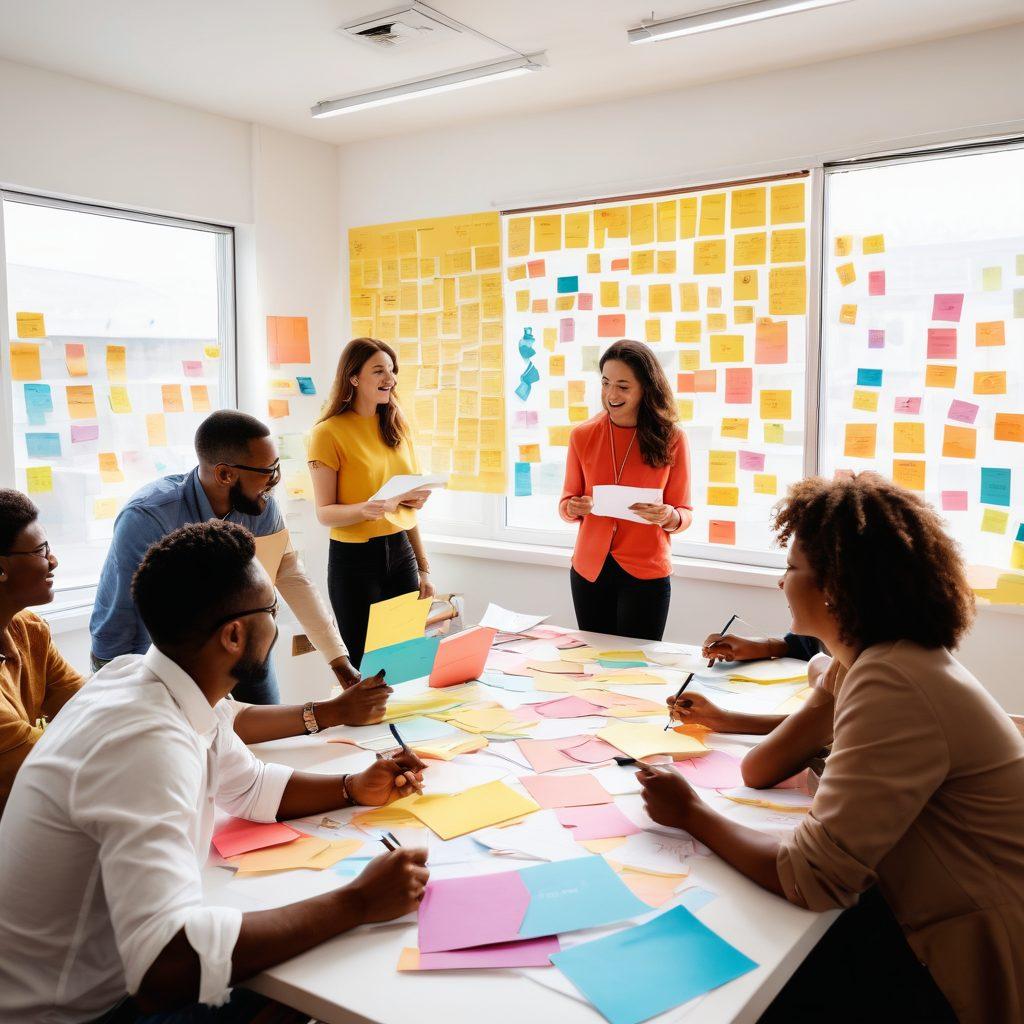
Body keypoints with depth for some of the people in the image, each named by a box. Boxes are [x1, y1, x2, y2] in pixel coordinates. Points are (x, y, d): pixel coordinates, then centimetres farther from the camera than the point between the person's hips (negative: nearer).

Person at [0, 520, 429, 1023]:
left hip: (122, 974, 8)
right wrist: (358, 903, -33)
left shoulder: (180, 693, -5)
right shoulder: (146, 741, -33)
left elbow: (248, 786, 13)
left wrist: (354, 789, -2)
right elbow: (165, 964, -40)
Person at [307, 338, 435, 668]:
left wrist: (422, 567, 15)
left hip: (401, 553, 5)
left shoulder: (395, 427, 10)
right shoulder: (329, 433, -8)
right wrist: (367, 509, -30)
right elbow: (325, 513, -10)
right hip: (354, 558, -5)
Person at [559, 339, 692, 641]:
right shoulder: (582, 436, 0)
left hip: (646, 574, -2)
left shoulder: (671, 439, -5)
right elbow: (566, 502, 9)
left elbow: (685, 512, 1)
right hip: (588, 570, 2)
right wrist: (572, 509, -13)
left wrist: (669, 517, -21)